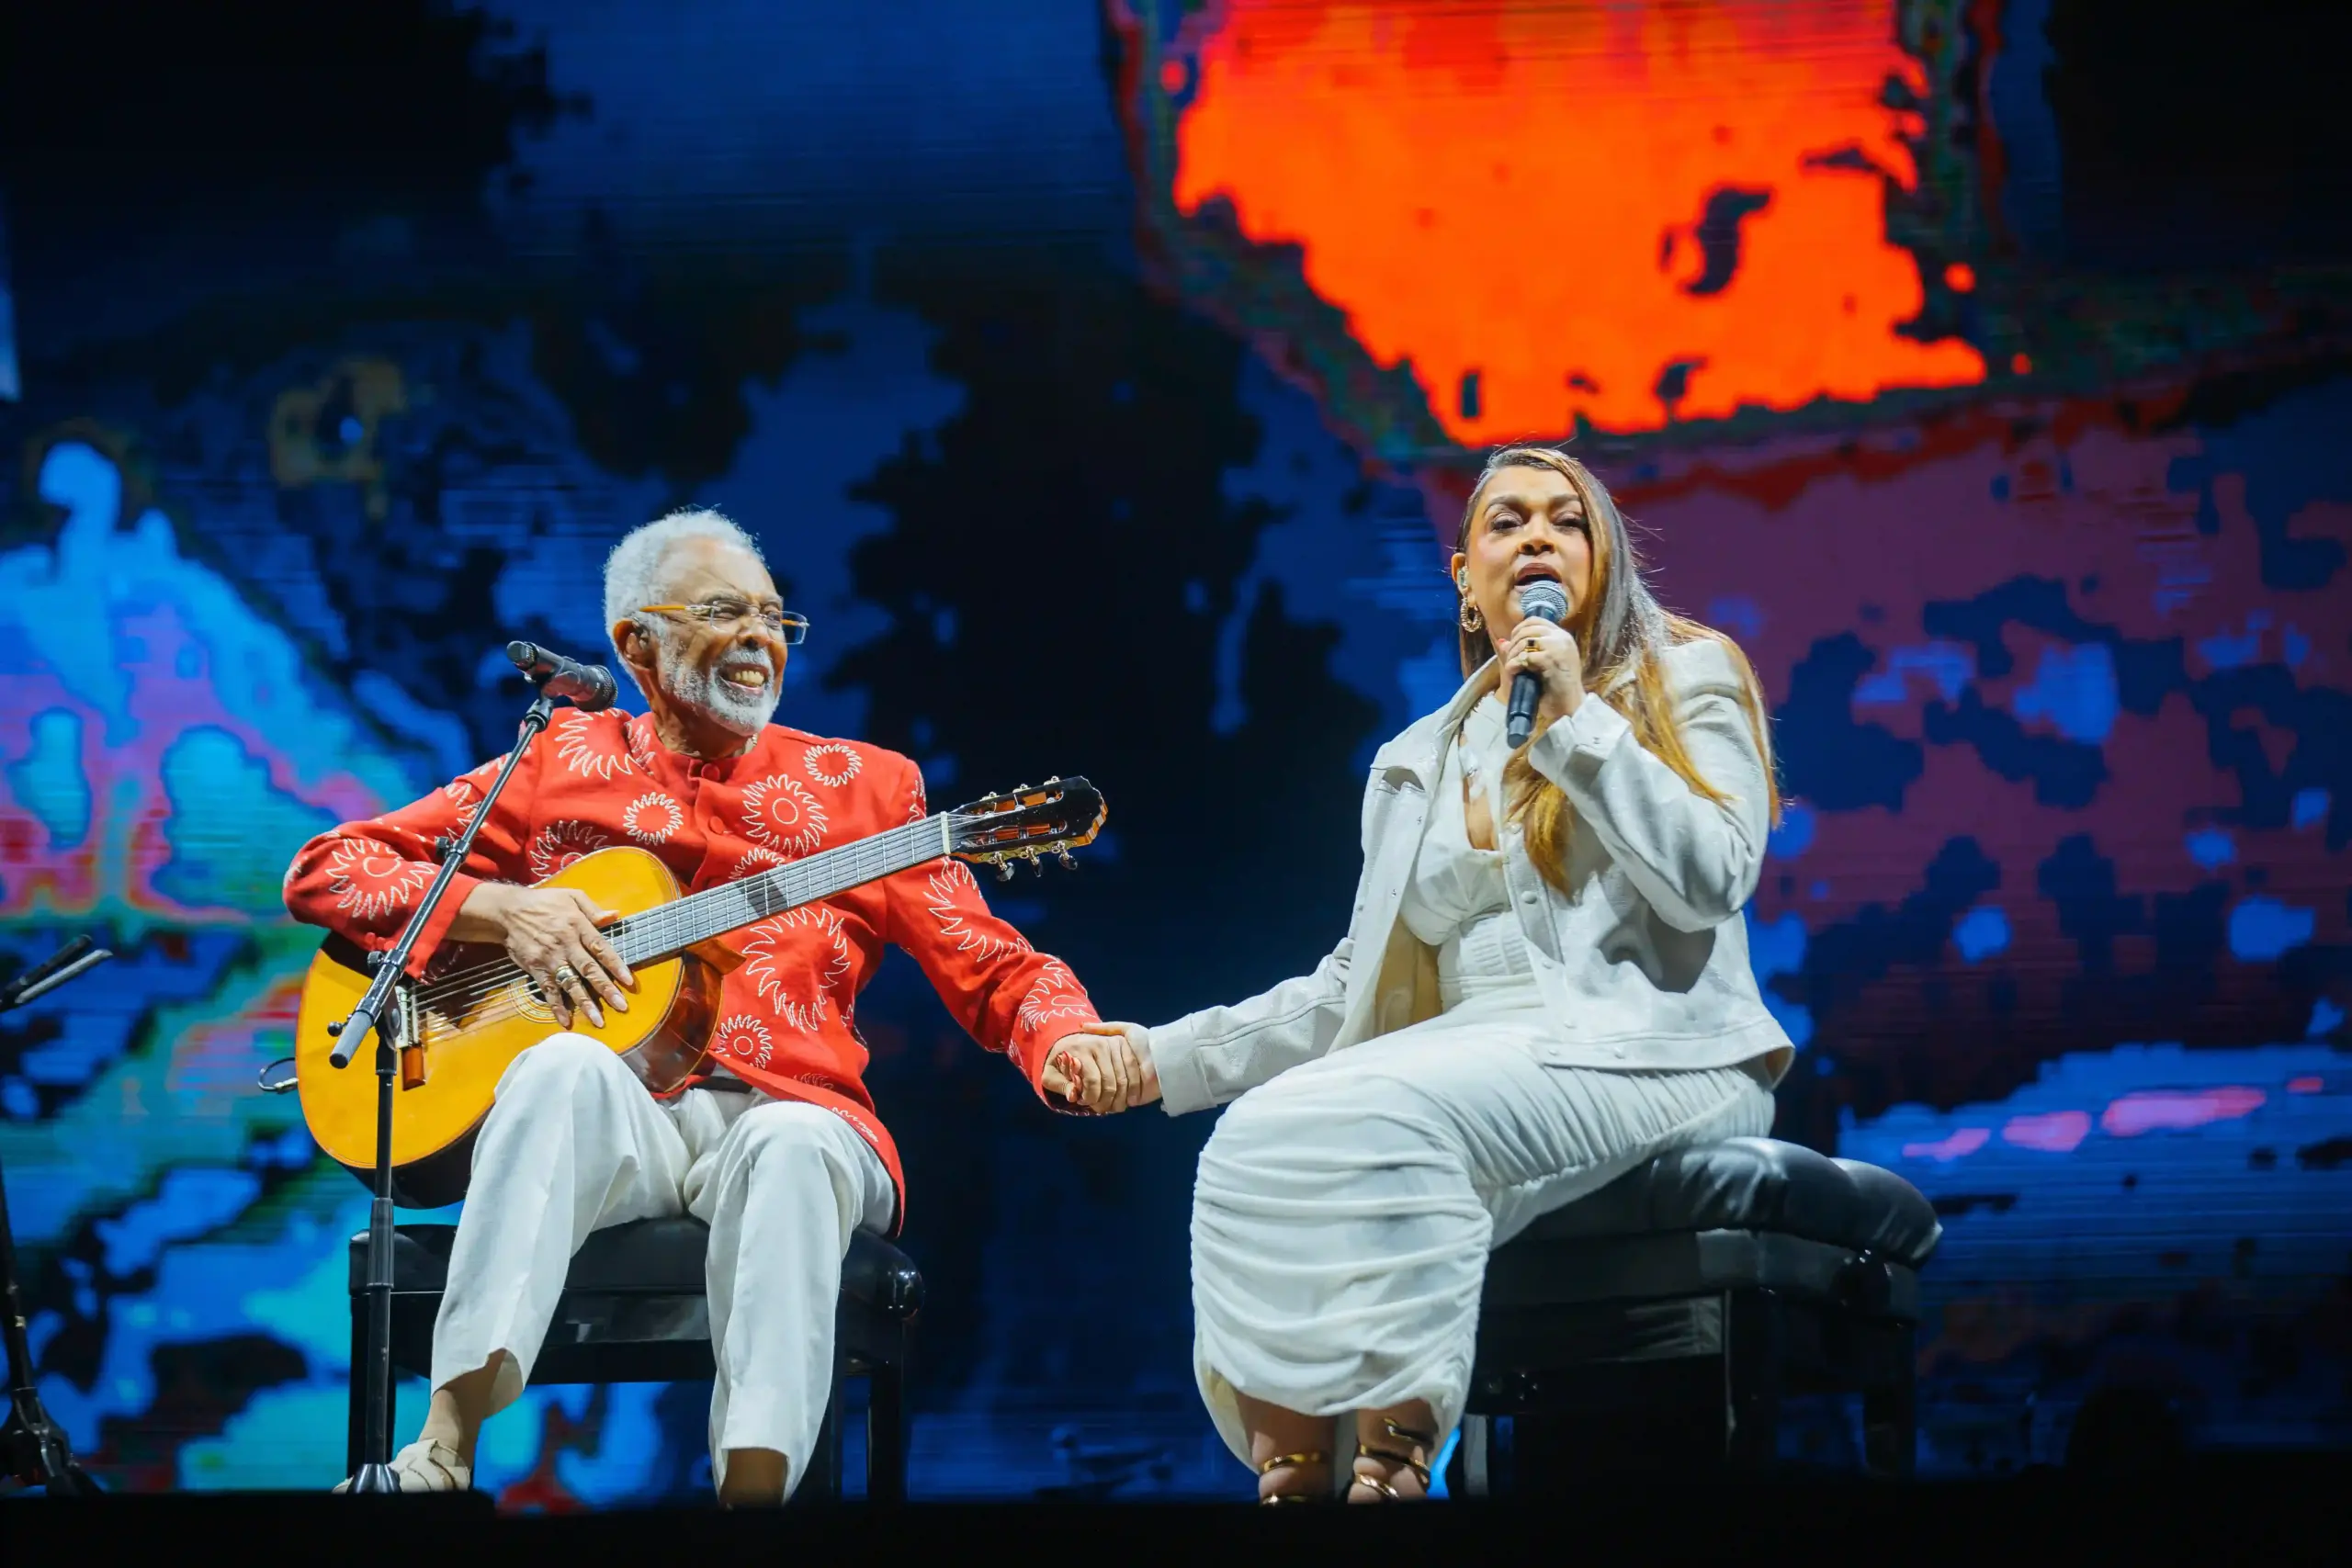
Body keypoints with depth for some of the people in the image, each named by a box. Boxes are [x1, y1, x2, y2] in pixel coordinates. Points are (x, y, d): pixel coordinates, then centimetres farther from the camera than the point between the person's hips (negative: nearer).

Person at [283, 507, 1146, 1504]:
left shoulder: (859, 786, 18)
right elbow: (325, 872, 13)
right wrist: (500, 907, -5)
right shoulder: (563, 767, 16)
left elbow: (990, 970, 12)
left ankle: (753, 1484, -47)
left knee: (792, 1148, -36)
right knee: (569, 1067, -35)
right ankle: (445, 1448, -44)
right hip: (607, 1120, 0)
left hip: (785, 1112, 0)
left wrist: (1068, 1040, -12)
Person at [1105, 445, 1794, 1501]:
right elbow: (1358, 986, 25)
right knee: (1258, 1145, -29)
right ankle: (1293, 1479, -32)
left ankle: (1391, 1458, -35)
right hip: (1472, 1052, 5)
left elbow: (1713, 882, -5)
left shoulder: (1683, 680, 11)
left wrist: (1577, 721, -9)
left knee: (1373, 1126, -35)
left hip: (1646, 1050, -5)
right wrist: (1171, 1057, 17)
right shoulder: (1421, 759, 25)